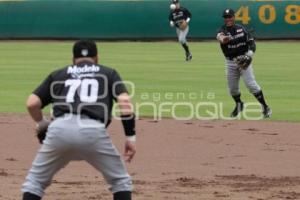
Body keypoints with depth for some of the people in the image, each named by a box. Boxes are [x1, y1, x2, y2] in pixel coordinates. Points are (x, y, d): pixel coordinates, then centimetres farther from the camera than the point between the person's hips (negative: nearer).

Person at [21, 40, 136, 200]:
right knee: (120, 180, 17)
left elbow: (32, 103, 17)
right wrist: (130, 136, 10)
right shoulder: (108, 73, 26)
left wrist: (41, 123, 35)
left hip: (59, 128, 1)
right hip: (94, 131, -1)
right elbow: (124, 101, 8)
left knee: (35, 181, 17)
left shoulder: (58, 74, 28)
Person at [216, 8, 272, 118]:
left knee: (251, 83, -13)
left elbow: (251, 42, 1)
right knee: (232, 87, 10)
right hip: (230, 62, 2)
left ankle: (265, 107, -9)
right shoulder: (223, 30, -3)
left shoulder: (241, 29, 1)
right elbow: (220, 36, -28)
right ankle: (239, 105, 38)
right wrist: (223, 39, -54)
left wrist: (249, 55, -18)